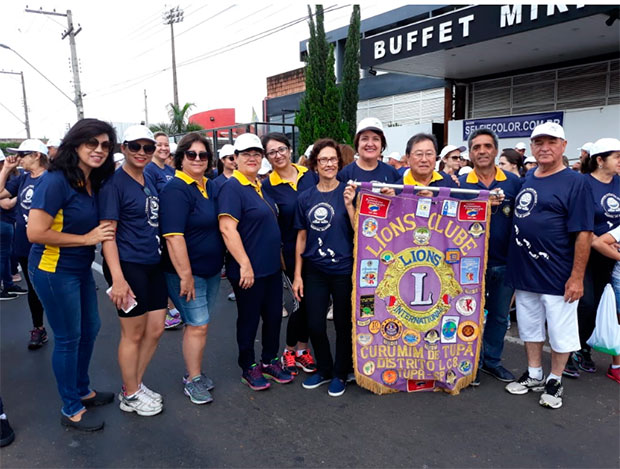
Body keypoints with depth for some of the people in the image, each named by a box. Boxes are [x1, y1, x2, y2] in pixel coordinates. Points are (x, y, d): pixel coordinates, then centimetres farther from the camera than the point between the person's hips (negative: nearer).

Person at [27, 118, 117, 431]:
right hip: (53, 271, -8)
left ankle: (83, 390, 40)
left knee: (89, 329, 19)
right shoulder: (55, 181, -20)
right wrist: (87, 239, -19)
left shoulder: (93, 183, 3)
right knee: (68, 338, 4)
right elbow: (35, 233, -25)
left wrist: (101, 232, -1)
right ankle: (71, 409, 24)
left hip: (81, 268, 8)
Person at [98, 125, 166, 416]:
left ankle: (134, 384, 34)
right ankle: (130, 396, 26)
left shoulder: (149, 180, 12)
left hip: (153, 265, 8)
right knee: (134, 334, 6)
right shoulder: (114, 183, -11)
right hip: (128, 266, -8)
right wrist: (117, 278, -23)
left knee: (155, 330, 13)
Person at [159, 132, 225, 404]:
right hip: (187, 272, -7)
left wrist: (221, 263, 16)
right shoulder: (176, 190, -17)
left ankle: (194, 372, 31)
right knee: (198, 325, -1)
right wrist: (185, 275, -24)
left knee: (198, 323, 16)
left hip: (211, 270, 8)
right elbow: (173, 237, -23)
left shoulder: (211, 187, 8)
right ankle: (193, 380, 16)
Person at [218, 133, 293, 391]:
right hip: (248, 270, -8)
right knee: (249, 319, 8)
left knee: (274, 315, 16)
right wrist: (245, 265, -25)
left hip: (271, 267, 8)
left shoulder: (261, 186, 11)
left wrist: (279, 257, 20)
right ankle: (249, 368, 27)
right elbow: (227, 228, -23)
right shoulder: (232, 188, -14)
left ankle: (270, 361, 35)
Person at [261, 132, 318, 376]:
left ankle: (302, 349, 30)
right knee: (305, 301, 0)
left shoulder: (310, 175, 3)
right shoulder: (268, 186, -7)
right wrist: (278, 255, -10)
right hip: (293, 252, -4)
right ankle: (289, 351, 22)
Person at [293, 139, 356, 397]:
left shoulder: (348, 193, -4)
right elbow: (301, 237, 7)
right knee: (315, 325, 8)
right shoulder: (305, 197, 4)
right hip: (314, 270, 3)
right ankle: (323, 369, 33)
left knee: (343, 325, 10)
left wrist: (349, 205, -21)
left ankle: (340, 373, 32)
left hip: (344, 269, -2)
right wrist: (297, 275, 6)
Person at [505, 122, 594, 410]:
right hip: (524, 273, 6)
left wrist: (577, 277, -17)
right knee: (530, 327, 17)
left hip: (558, 277, -6)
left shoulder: (574, 182, -11)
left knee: (560, 332, 9)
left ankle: (554, 382, 28)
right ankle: (534, 376, 35)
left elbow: (583, 233, -14)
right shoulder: (526, 181, 8)